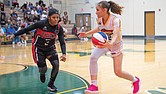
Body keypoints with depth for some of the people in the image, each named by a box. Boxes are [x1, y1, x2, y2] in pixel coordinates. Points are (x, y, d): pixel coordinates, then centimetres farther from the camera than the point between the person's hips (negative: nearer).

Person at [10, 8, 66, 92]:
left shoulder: (59, 28, -14)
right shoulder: (41, 24, -24)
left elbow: (62, 42, -12)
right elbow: (27, 29, -13)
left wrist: (64, 54, -28)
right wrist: (14, 35, -7)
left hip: (50, 48, 3)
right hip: (38, 48, -3)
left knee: (56, 64, -16)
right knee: (43, 69, -10)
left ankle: (51, 84, 7)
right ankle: (42, 73, 32)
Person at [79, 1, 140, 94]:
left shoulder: (115, 19, -30)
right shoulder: (100, 19, -13)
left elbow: (115, 34, -47)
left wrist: (110, 44, -67)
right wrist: (87, 33, 6)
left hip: (116, 44, -5)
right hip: (104, 42, 5)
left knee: (118, 72, -4)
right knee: (93, 57, -21)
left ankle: (135, 80, 27)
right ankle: (94, 85, -12)